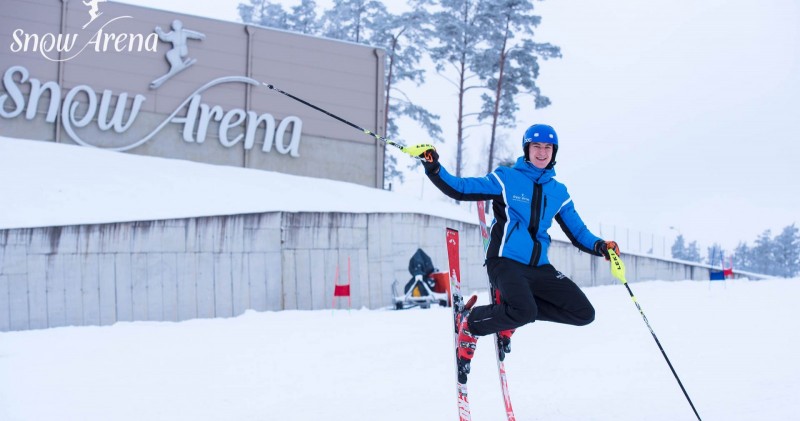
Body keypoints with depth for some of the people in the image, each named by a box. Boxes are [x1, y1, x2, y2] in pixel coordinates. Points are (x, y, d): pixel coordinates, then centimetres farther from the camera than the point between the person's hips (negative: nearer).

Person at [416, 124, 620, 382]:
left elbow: (577, 231, 14)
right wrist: (434, 169, -19)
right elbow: (460, 189, -3)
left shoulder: (558, 192, 12)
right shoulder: (506, 179, 0)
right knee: (525, 311, -34)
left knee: (584, 314, -5)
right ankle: (471, 324, -5)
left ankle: (510, 316, 7)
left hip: (539, 268, 6)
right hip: (505, 262, -6)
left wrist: (599, 246, -6)